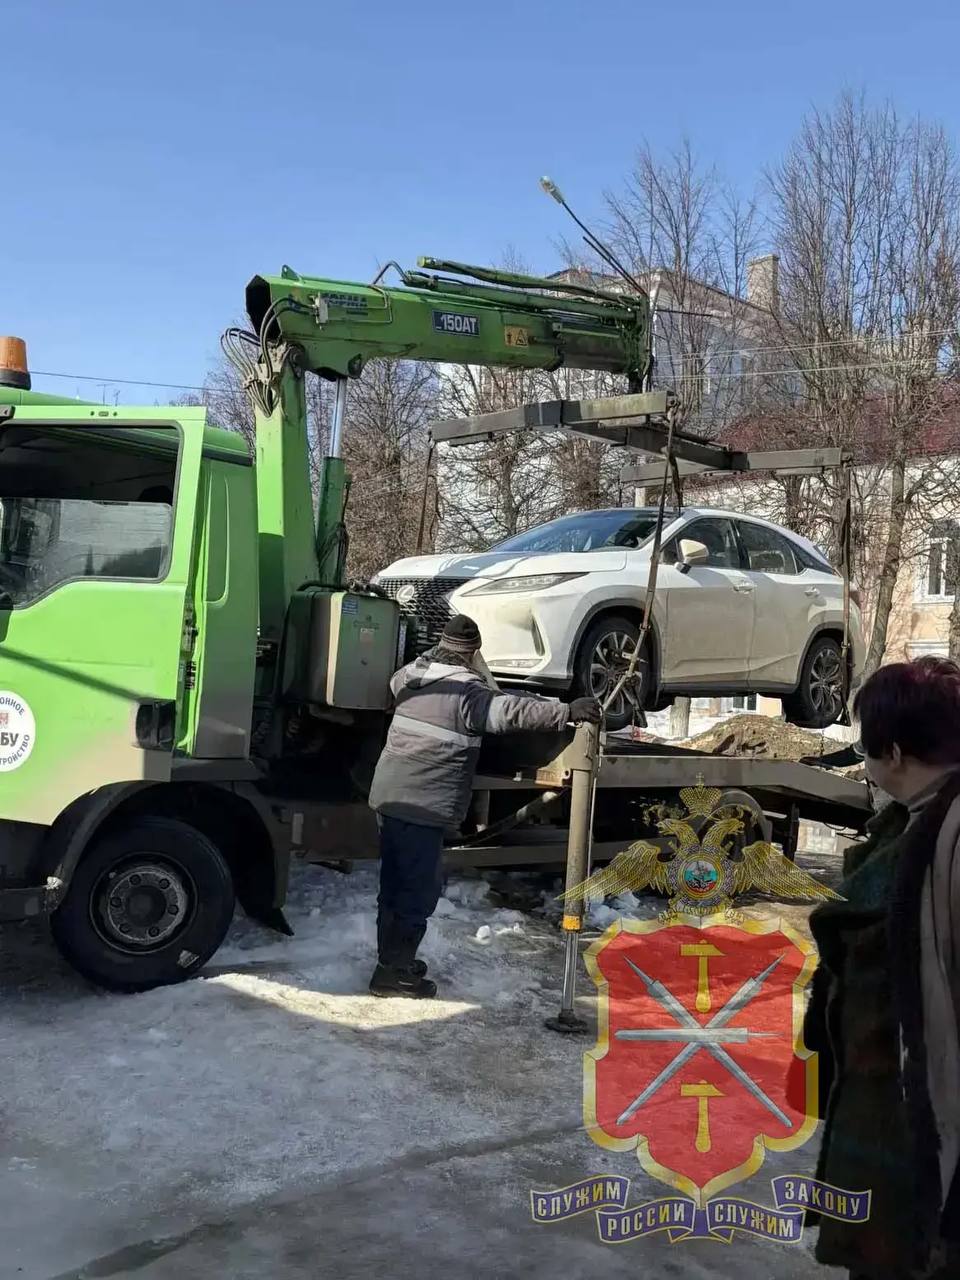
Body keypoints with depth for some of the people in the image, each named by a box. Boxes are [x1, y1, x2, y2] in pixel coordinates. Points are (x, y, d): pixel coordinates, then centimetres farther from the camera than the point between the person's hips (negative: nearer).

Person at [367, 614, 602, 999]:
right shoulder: (467, 690, -15)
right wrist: (567, 711, -31)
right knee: (418, 890, 0)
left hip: (390, 795, 9)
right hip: (424, 806, -9)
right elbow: (510, 711, -28)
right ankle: (394, 973, 6)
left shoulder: (413, 674, 10)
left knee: (396, 883, 18)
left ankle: (392, 958, 30)